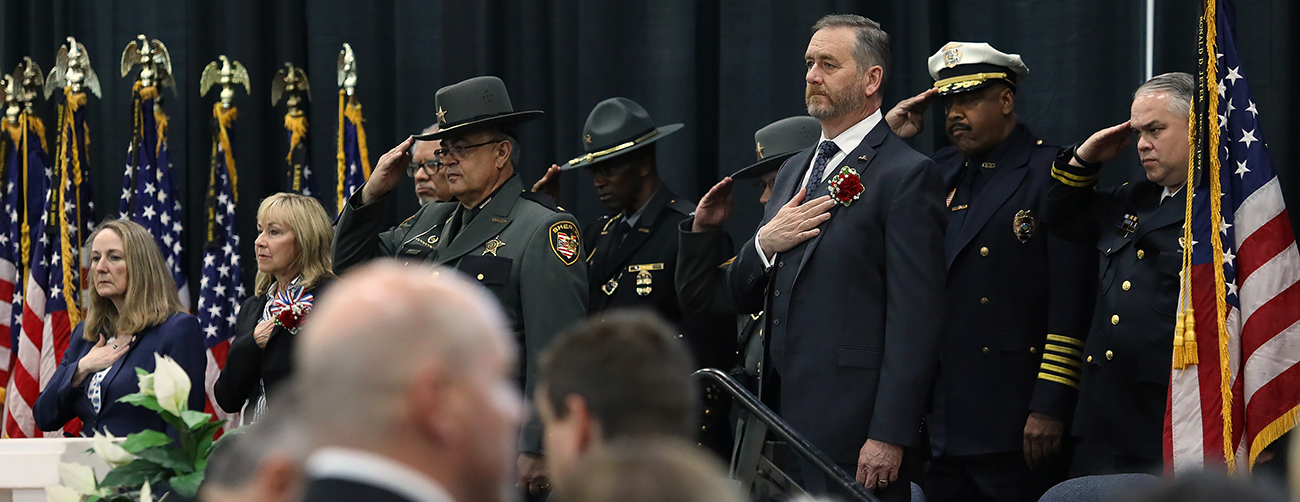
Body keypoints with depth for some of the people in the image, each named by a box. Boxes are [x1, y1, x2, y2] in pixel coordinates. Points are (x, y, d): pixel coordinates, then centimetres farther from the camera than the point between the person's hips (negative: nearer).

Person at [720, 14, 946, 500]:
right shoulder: (795, 170, 19)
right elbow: (744, 296, 21)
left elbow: (915, 317, -14)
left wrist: (889, 437, -19)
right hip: (783, 415, 8)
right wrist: (765, 243, -2)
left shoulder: (908, 175, -7)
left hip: (853, 428, -8)